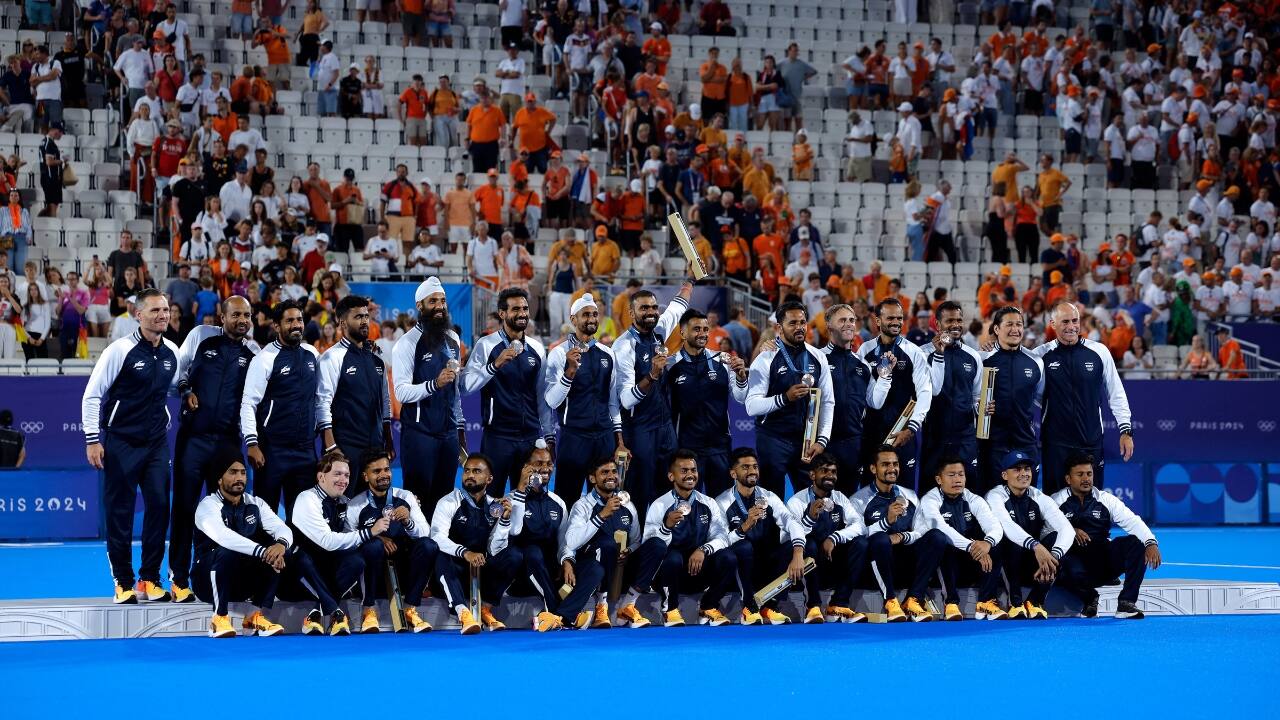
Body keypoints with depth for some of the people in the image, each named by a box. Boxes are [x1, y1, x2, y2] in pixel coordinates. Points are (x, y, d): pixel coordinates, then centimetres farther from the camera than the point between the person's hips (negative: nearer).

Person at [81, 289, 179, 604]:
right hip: (121, 441, -4)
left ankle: (150, 578, 7)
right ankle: (123, 582, 9)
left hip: (156, 441, 4)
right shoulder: (120, 350, -12)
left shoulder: (172, 352, 4)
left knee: (159, 504, -3)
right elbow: (92, 395, -9)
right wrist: (92, 439, -11)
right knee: (119, 510, 0)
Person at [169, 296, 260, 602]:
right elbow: (178, 369, 10)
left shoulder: (254, 353, 5)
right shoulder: (201, 336, 1)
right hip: (193, 436, -1)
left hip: (228, 439, 1)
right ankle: (179, 580, 5)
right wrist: (186, 391, -6)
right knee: (184, 506, -1)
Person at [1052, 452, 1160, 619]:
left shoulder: (1105, 499, 8)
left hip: (1105, 563, 3)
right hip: (1075, 559, -3)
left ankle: (1126, 602, -20)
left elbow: (1131, 521, -6)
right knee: (1070, 570, -39)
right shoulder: (1057, 502, 4)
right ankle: (1089, 598, -4)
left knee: (1136, 543, -21)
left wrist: (1151, 542, -23)